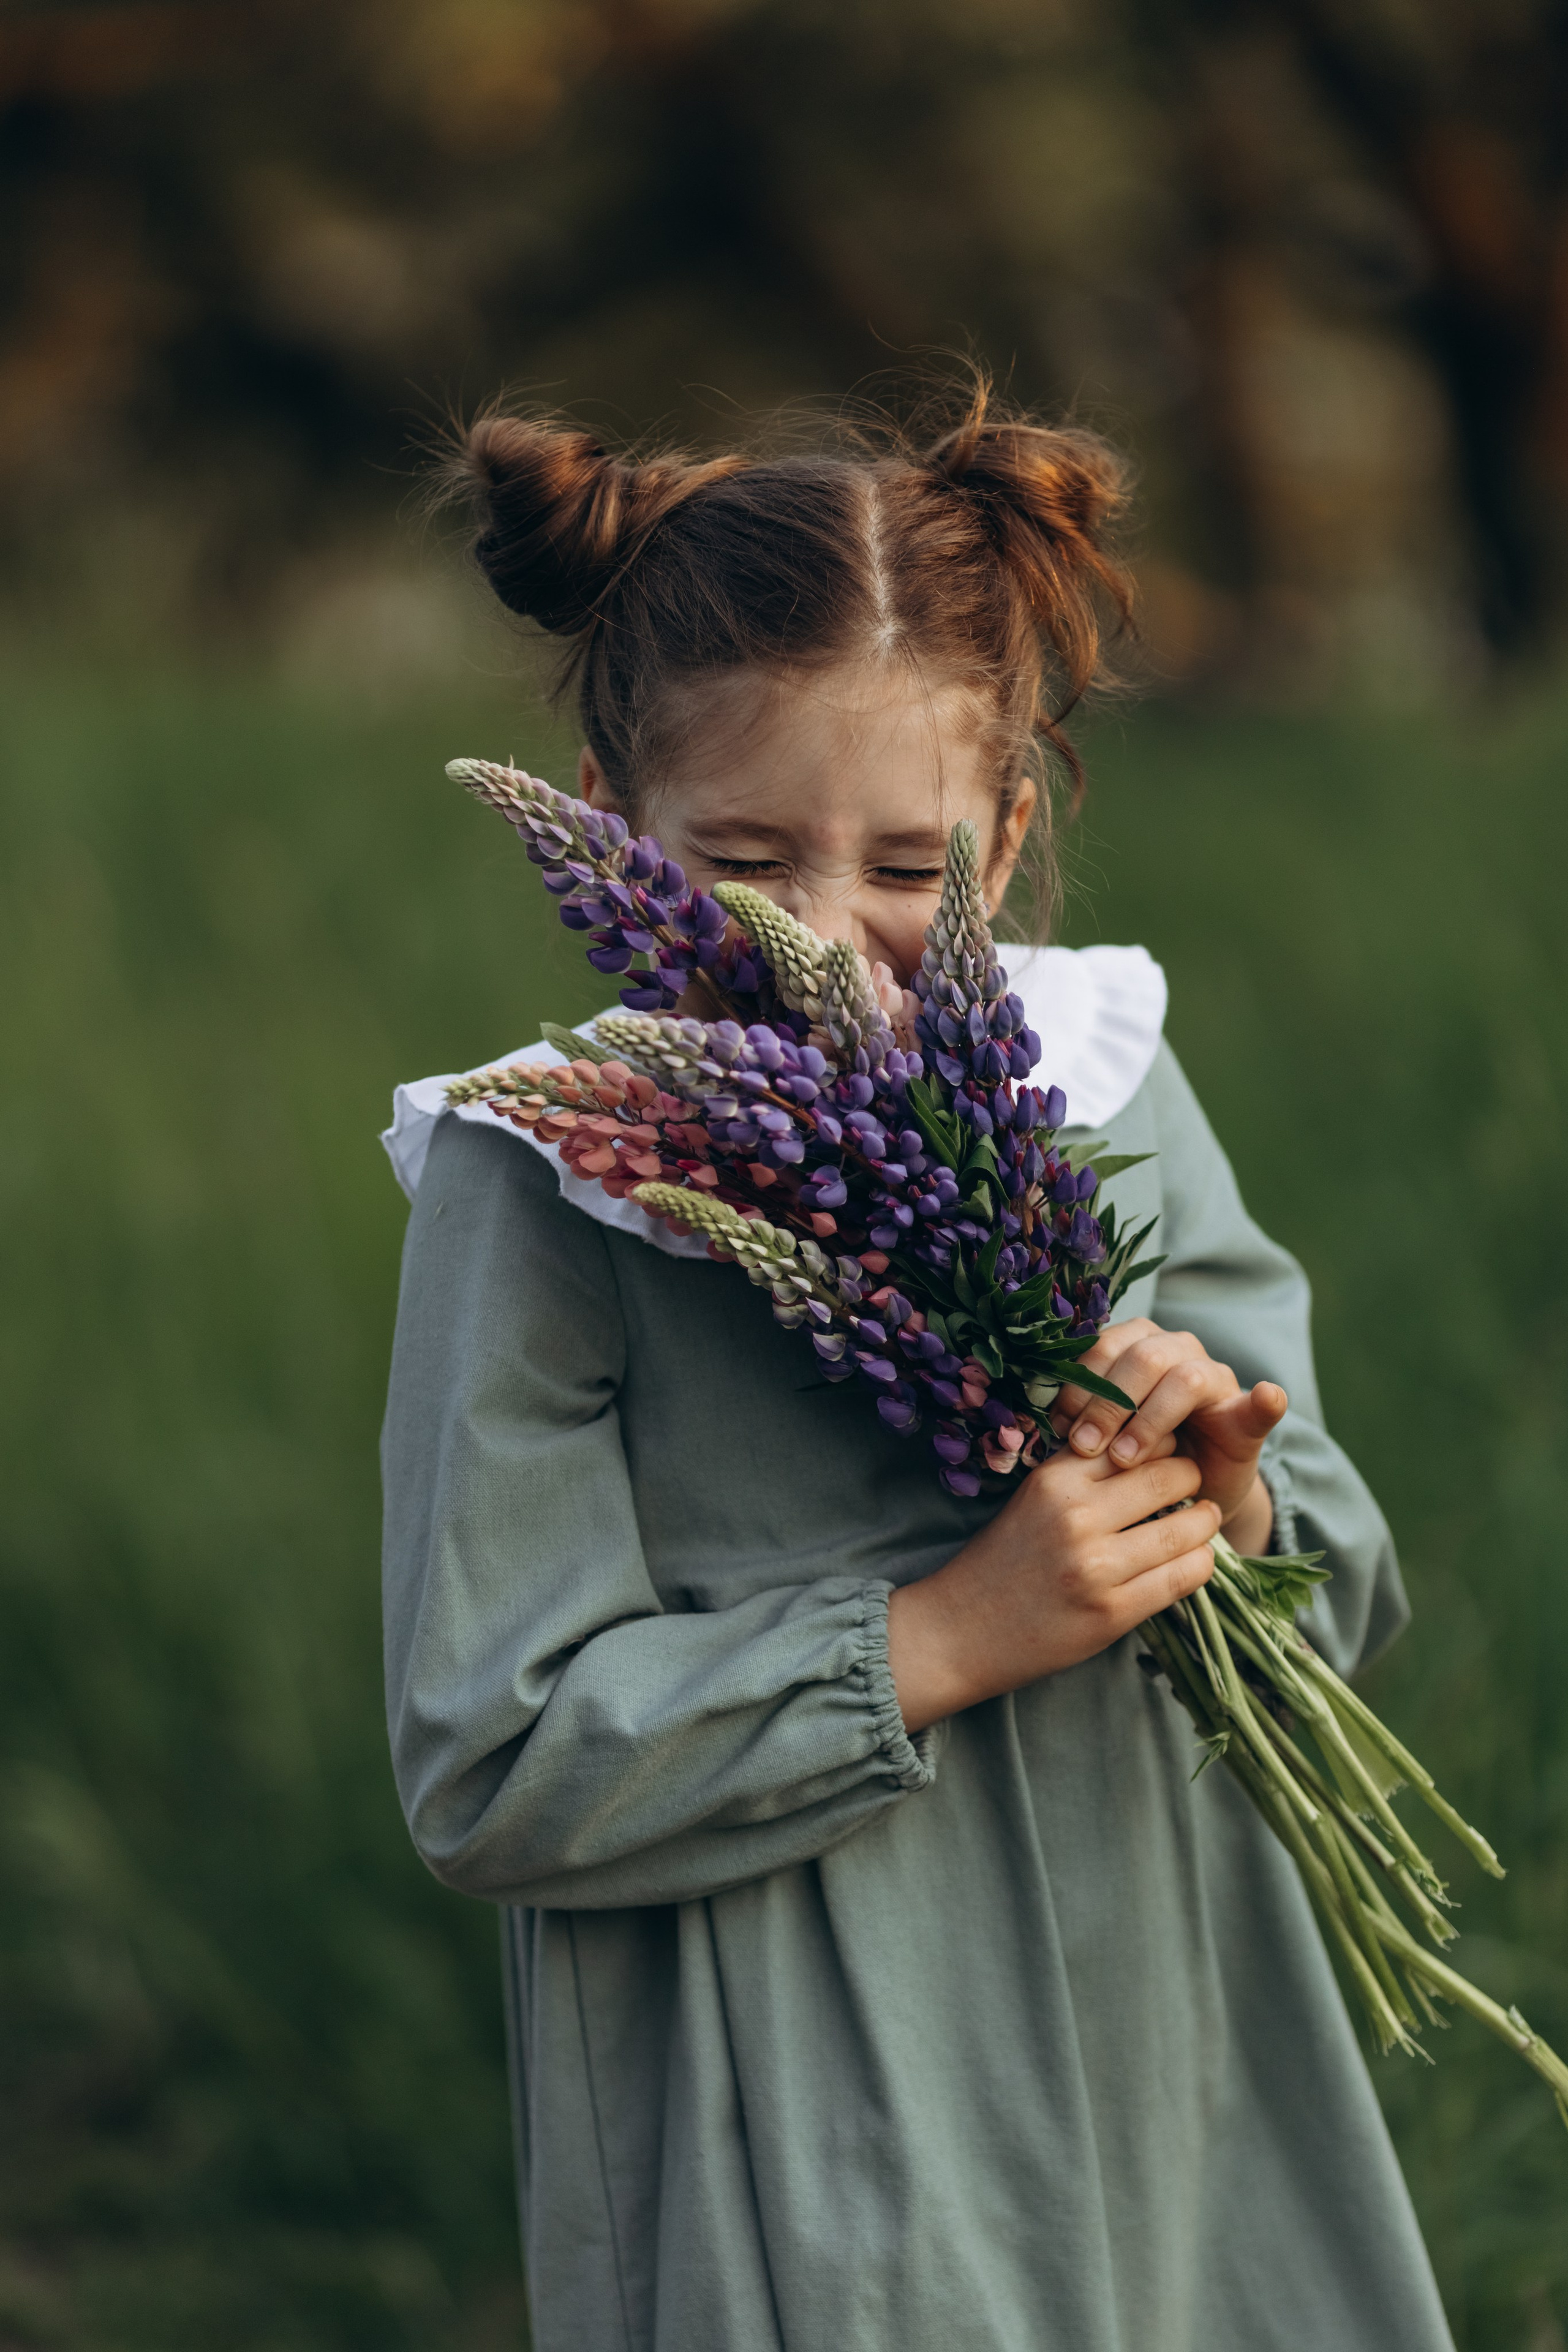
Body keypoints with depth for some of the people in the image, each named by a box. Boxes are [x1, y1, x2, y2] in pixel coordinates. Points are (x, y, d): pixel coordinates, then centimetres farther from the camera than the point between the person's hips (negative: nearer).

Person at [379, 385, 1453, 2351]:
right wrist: (946, 1637, -19)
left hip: (1158, 2067, 5)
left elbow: (1347, 1600, 8)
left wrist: (1234, 1508, -14)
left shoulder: (1105, 1094, 3)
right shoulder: (544, 1187, -11)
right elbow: (489, 1773, -15)